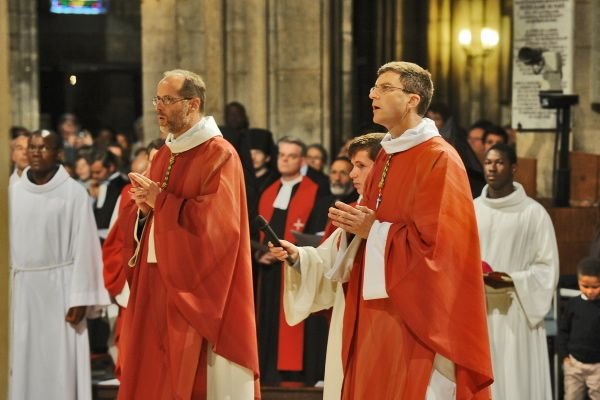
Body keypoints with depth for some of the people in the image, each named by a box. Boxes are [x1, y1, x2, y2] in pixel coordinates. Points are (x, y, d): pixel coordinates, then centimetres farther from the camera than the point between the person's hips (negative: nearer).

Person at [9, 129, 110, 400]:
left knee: (61, 366, -1)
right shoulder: (14, 192, 5)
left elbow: (83, 247, -6)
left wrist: (80, 298, -11)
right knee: (23, 365, 7)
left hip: (59, 288, -4)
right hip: (22, 289, 4)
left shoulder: (74, 193, -5)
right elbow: (8, 245, 7)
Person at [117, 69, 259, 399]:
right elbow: (139, 223, 19)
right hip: (155, 284, 8)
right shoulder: (163, 155, 16)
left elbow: (214, 220, -20)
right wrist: (143, 209, -4)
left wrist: (160, 201, -14)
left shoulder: (219, 154, -9)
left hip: (193, 289, -8)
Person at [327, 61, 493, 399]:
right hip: (378, 311, 8)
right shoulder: (386, 158, 14)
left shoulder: (439, 159, -12)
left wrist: (374, 231, -14)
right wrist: (354, 223, -3)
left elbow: (436, 240, -20)